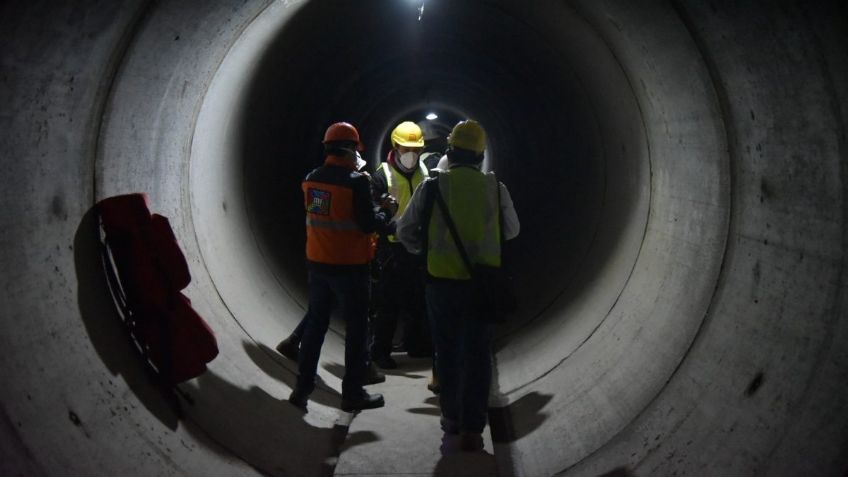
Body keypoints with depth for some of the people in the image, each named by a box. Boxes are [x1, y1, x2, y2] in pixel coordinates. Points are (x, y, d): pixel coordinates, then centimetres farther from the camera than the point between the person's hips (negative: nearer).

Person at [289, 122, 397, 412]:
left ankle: (302, 388, 19)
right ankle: (353, 393, 13)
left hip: (317, 263, 6)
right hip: (350, 266, -6)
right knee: (356, 328, 7)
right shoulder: (357, 181, -16)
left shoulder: (311, 179, 2)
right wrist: (387, 212, 3)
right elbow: (368, 225, -17)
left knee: (316, 323, 16)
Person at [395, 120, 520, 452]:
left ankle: (452, 421, 21)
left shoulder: (432, 187, -5)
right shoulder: (496, 188, -1)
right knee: (478, 354, 9)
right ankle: (472, 429, 9)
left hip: (443, 281, -1)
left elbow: (404, 231, 3)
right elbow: (512, 231, 13)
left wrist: (423, 249, 22)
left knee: (448, 353, 12)